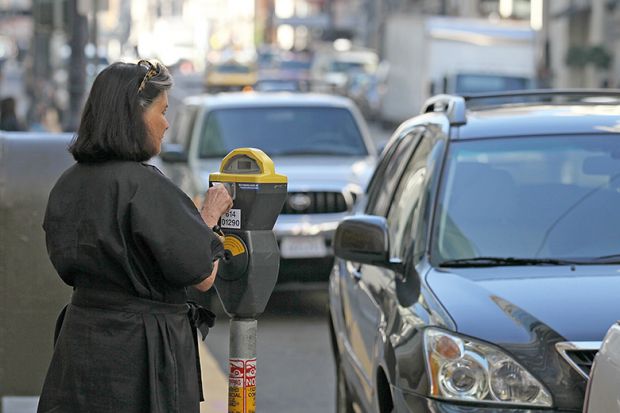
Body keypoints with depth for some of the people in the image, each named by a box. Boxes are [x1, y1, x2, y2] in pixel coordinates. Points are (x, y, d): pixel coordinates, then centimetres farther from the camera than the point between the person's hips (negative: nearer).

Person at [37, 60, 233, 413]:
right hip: (142, 353, -7)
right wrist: (210, 216, 3)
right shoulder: (145, 186, -19)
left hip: (80, 340, 7)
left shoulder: (69, 184, 4)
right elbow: (201, 277, -15)